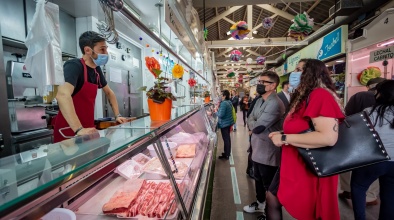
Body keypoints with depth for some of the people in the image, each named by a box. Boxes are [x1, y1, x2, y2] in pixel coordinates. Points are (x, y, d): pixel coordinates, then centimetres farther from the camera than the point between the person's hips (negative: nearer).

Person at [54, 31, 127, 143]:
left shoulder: (96, 69, 6)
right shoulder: (74, 66, -18)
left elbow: (109, 92, 17)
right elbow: (62, 95, -35)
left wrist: (117, 115, 9)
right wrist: (79, 129, -42)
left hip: (88, 129, 7)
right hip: (68, 131, -7)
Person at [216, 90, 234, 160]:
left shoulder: (223, 103, -23)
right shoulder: (229, 102, 7)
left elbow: (221, 115, -26)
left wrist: (216, 111, -8)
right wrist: (219, 107, 5)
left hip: (224, 123, -10)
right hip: (228, 122, 10)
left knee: (225, 139, 0)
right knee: (228, 138, 18)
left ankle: (226, 155, 11)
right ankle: (228, 152, 31)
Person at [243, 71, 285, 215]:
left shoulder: (275, 104, -25)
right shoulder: (259, 101, 8)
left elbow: (258, 126, -27)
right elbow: (250, 119, 7)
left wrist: (253, 126, -5)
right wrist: (255, 126, -13)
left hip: (268, 152, -9)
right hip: (258, 149, 9)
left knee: (269, 185, 10)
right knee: (258, 179, 26)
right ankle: (260, 204, 47)